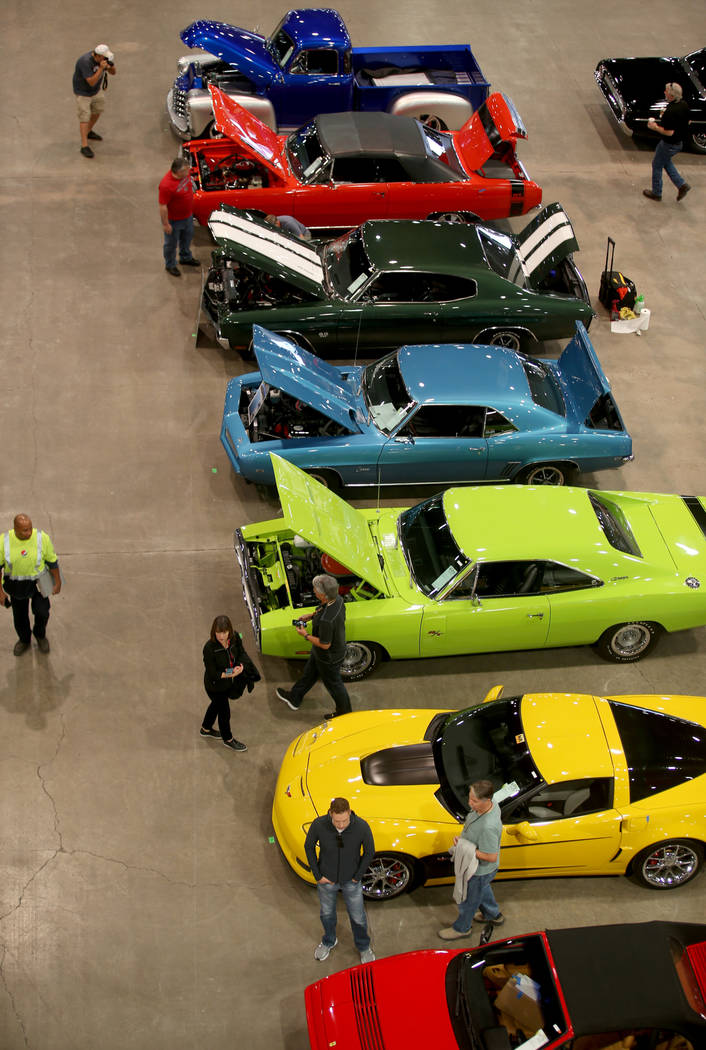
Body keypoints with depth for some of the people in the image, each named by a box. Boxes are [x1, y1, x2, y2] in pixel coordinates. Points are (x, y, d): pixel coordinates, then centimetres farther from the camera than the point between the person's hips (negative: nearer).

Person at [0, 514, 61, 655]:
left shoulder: (42, 538, -22)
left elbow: (52, 561, -8)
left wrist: (57, 583, -1)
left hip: (38, 582, -1)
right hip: (16, 584, 1)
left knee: (42, 612, -3)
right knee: (19, 615, 16)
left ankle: (40, 634, 32)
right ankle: (24, 640, 46)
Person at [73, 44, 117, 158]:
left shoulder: (103, 58, -14)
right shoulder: (86, 62, -36)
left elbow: (113, 72, -6)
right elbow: (91, 82, -37)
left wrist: (110, 67, -29)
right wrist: (101, 68, -43)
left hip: (95, 91, 8)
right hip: (82, 92, -8)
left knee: (98, 109, 22)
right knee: (84, 117, -9)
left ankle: (89, 132, 44)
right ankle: (84, 146, -9)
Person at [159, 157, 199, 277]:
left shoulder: (185, 174, -13)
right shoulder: (166, 185, -37)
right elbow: (162, 206, -28)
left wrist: (191, 209, 18)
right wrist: (166, 224, -21)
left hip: (187, 215, 8)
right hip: (174, 220, -8)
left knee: (187, 238, 30)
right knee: (171, 243, 16)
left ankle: (185, 258, 55)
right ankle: (170, 265, 39)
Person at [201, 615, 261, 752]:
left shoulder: (234, 638, -20)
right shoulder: (209, 648, -35)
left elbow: (242, 653, -3)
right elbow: (212, 674, -26)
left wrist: (240, 666, -22)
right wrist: (228, 675, -39)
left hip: (228, 683, 6)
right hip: (215, 685, -6)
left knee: (216, 704, 30)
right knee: (224, 712, 14)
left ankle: (205, 729, 58)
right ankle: (228, 740, 42)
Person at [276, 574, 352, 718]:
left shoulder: (326, 620, -44)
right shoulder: (337, 599, -18)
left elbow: (325, 645, -31)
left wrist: (306, 635, -19)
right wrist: (311, 615, -2)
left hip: (329, 656, -9)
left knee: (333, 683, 20)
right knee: (309, 673, 30)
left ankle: (344, 712, 45)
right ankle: (294, 698, 53)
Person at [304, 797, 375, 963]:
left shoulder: (362, 827, -29)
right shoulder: (319, 825, -29)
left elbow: (369, 851, -9)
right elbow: (309, 846, -8)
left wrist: (357, 876, -6)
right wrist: (317, 875, -6)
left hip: (351, 881, -1)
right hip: (327, 880, 1)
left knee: (358, 917, 17)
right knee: (327, 913, 24)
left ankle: (364, 946, 47)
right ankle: (329, 942, 54)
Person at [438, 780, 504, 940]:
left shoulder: (488, 827, -44)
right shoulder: (491, 805, -18)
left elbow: (491, 857, -35)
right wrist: (463, 837, -6)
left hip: (480, 871, -8)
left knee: (468, 900, 20)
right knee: (482, 889, 35)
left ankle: (462, 928, 47)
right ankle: (494, 915, 60)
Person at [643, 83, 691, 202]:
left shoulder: (671, 111, -32)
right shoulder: (684, 105, -4)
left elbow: (669, 132, -30)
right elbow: (687, 122, 11)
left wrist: (655, 127, -16)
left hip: (669, 145, -9)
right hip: (680, 142, 9)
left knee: (657, 165, 12)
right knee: (666, 161, 29)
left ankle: (656, 193, 26)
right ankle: (682, 185, 23)